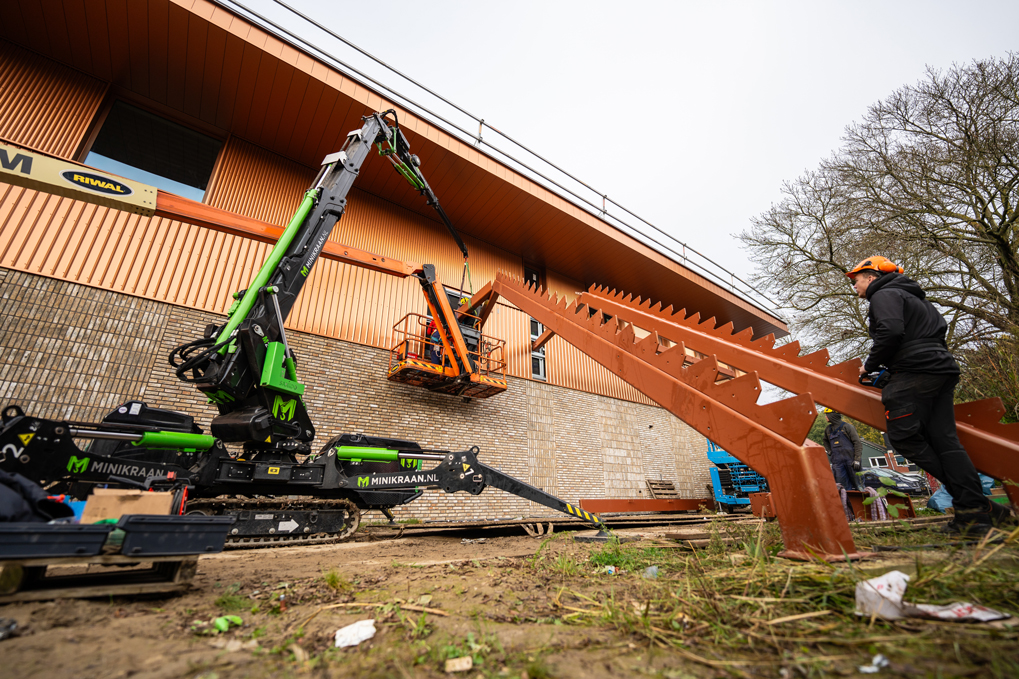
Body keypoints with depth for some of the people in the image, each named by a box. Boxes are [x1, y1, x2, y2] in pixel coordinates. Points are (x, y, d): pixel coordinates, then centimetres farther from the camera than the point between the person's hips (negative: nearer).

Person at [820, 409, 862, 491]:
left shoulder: (846, 426, -4)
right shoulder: (828, 429, 13)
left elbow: (857, 443, -6)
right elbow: (824, 440, 33)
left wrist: (857, 460, -12)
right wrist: (829, 451, 17)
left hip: (850, 460, -4)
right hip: (837, 462, 5)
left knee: (855, 484, 2)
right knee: (843, 486, 1)